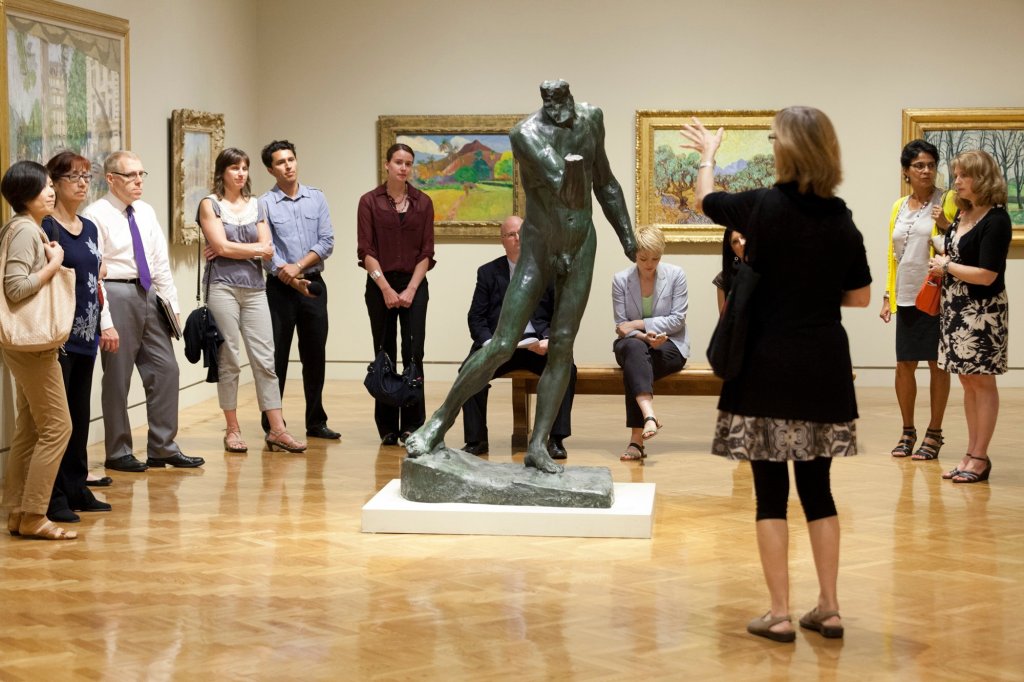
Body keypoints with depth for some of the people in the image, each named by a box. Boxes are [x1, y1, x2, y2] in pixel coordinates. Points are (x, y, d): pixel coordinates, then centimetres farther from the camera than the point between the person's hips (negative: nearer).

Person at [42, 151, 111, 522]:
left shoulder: (90, 228, 14)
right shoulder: (45, 227, -10)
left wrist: (103, 324, 15)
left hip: (85, 336, 8)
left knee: (80, 415, 12)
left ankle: (76, 488, 20)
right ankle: (54, 496, 1)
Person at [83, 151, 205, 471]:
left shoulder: (146, 212, 11)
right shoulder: (97, 215, -10)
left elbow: (161, 262, 15)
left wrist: (172, 305, 9)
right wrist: (105, 323, -18)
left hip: (148, 294, 7)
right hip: (116, 296, -7)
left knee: (166, 369, 6)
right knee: (117, 378, 2)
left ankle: (163, 448, 16)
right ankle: (118, 453, 14)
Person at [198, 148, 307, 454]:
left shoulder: (255, 205, 15)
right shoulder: (210, 205, 3)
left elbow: (267, 249, 4)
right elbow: (222, 246, -9)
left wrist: (233, 250, -6)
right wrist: (257, 249, 0)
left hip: (254, 288, 4)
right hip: (223, 287, -4)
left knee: (265, 358, -1)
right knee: (228, 359, -1)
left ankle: (277, 430, -3)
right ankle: (232, 430, 7)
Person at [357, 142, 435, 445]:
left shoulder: (423, 203, 5)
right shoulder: (370, 201, 0)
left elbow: (426, 252, 2)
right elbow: (366, 250, -4)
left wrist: (411, 289, -8)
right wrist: (386, 288, -11)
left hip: (414, 284, 1)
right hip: (380, 284, -1)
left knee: (413, 353, -8)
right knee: (385, 355, 3)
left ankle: (412, 425, -3)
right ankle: (387, 428, 10)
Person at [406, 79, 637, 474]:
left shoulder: (590, 118, -4)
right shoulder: (526, 134, -22)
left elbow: (604, 181, 10)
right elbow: (566, 191, -30)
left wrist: (627, 238, 11)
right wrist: (571, 175, -50)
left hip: (581, 249, 4)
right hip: (538, 250, -4)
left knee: (562, 348, -1)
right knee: (502, 346, -7)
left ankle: (537, 447, 4)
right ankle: (441, 421, 8)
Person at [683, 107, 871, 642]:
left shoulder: (764, 207, -11)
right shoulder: (842, 220, 1)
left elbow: (705, 200, 9)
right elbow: (860, 296, 8)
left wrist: (708, 153, 28)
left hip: (770, 367, -4)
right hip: (825, 367, 4)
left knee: (771, 490, 3)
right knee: (817, 487, 14)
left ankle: (779, 614, 4)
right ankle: (828, 608, 16)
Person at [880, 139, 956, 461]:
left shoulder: (947, 201, -2)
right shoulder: (899, 207, 13)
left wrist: (945, 226, -20)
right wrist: (887, 295, 14)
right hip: (906, 297, 4)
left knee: (937, 364, 2)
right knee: (904, 365, 6)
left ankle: (934, 433, 11)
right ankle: (908, 431, 20)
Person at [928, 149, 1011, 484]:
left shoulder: (996, 219, -15)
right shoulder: (963, 215, 9)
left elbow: (986, 275, -20)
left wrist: (946, 266, -8)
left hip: (983, 312, -8)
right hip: (956, 309, 8)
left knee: (982, 382, 0)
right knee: (967, 381, 10)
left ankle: (980, 458, 6)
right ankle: (972, 454, 16)